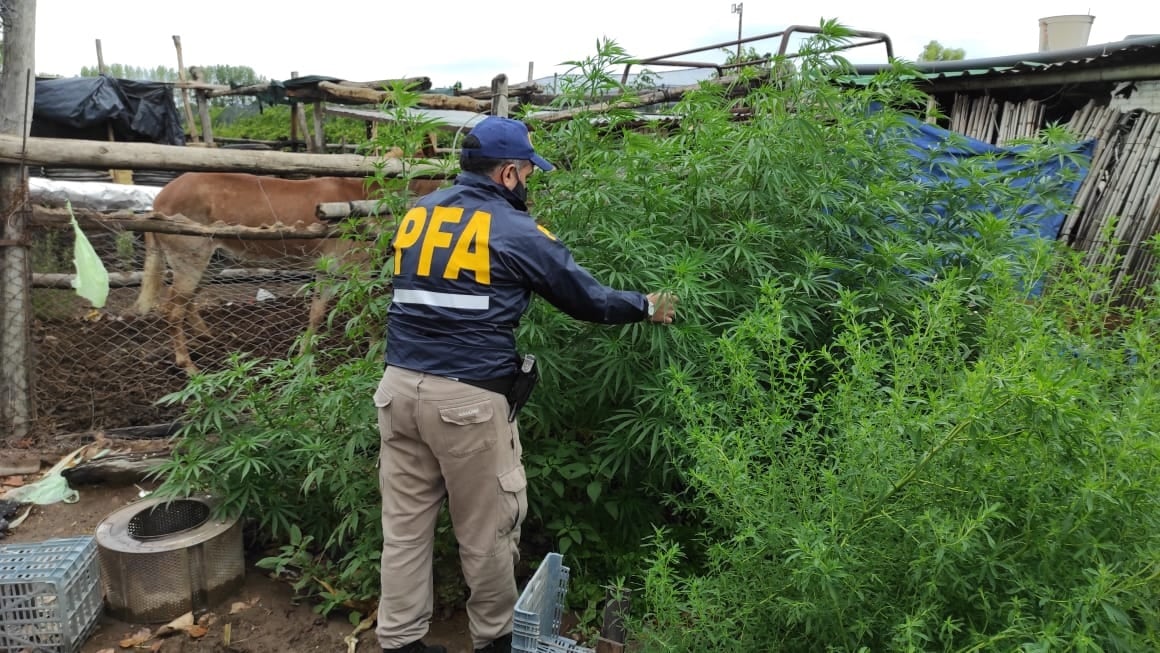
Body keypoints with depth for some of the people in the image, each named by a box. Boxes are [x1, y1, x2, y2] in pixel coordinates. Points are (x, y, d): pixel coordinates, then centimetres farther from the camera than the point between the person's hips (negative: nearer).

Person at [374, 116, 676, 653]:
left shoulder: (418, 214, 12)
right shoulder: (515, 231, -5)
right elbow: (585, 298, 4)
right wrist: (646, 306, 19)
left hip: (399, 385, 6)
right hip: (466, 397, -6)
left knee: (405, 522, 13)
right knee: (486, 528, 11)